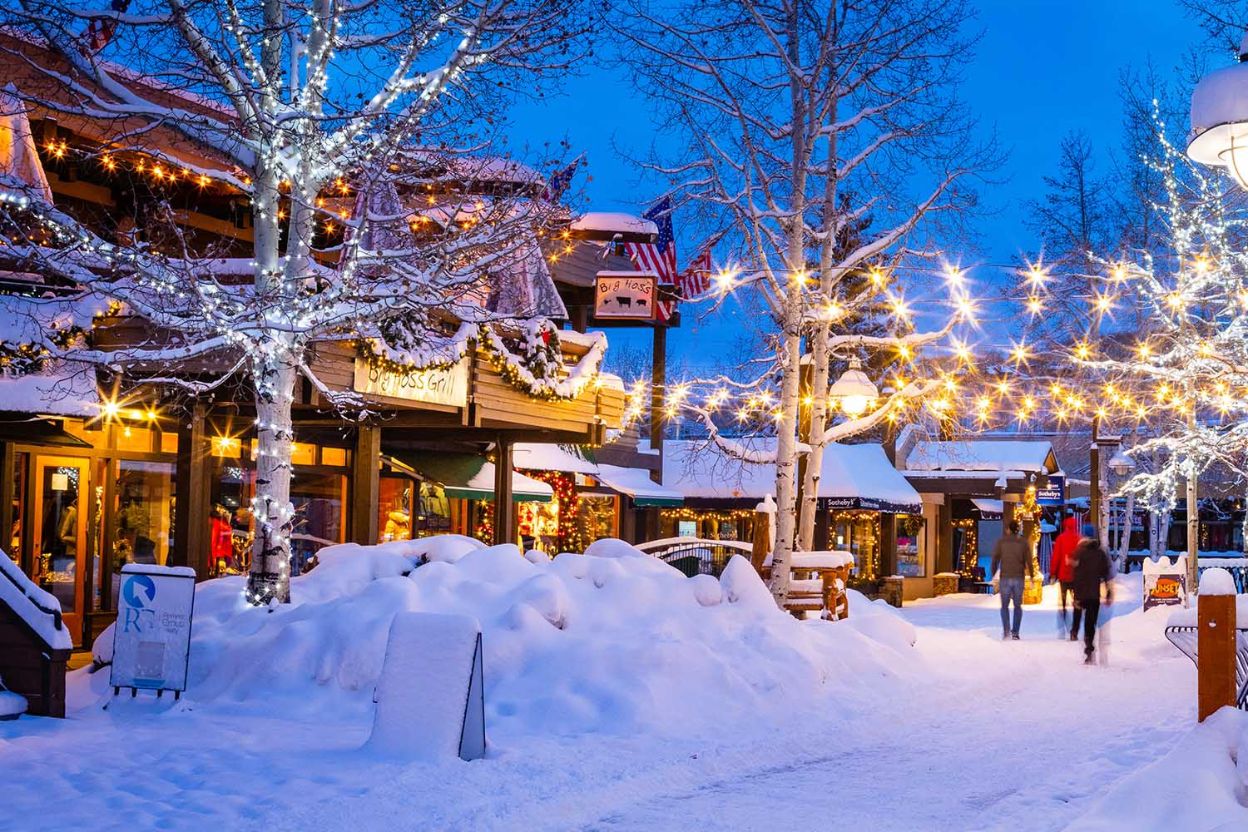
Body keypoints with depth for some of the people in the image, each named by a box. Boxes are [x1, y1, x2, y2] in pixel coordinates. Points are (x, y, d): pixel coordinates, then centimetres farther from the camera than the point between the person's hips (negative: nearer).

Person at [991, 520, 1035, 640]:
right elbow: (1029, 561, -2)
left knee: (1004, 606, 10)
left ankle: (1006, 630, -10)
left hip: (1005, 578, -1)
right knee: (1018, 606, 13)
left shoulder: (1001, 542, -1)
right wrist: (1032, 577, 5)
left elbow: (995, 560, -3)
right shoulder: (1023, 543, 0)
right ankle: (1015, 633, 8)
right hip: (1019, 578, 1)